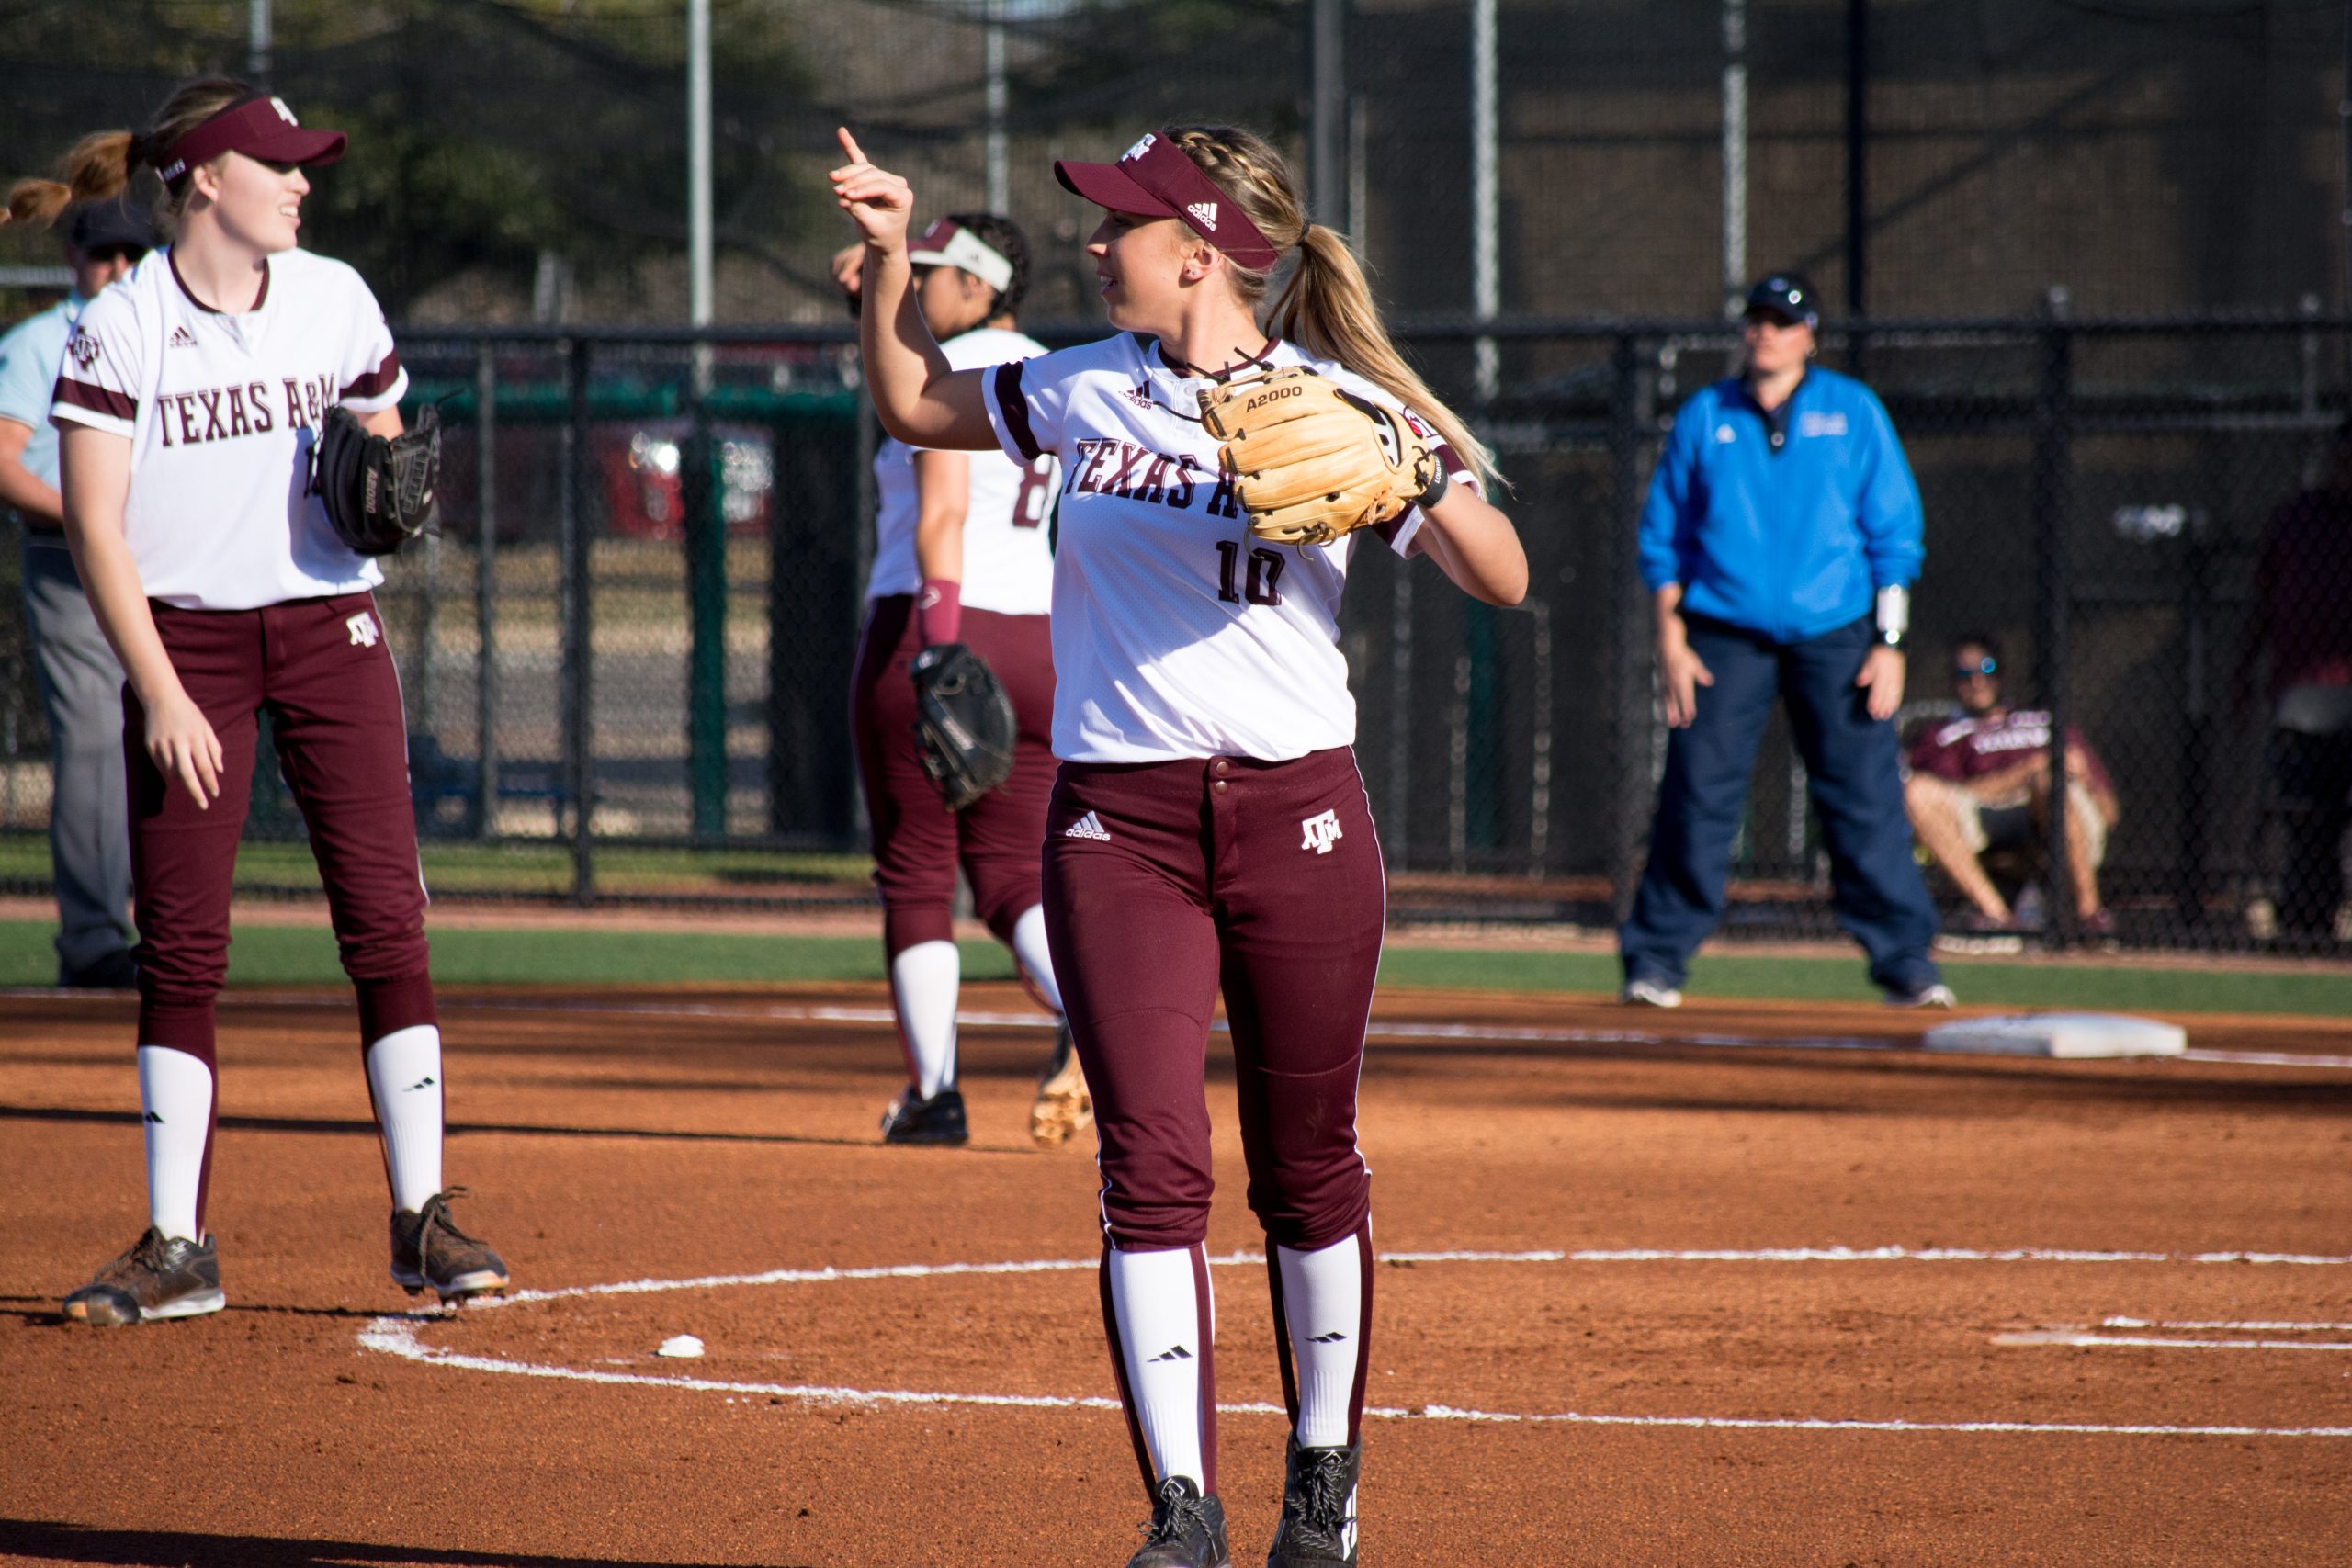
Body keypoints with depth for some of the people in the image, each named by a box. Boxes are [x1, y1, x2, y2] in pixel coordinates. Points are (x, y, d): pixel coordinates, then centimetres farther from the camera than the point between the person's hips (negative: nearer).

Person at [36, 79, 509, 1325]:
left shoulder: (334, 300, 5)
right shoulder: (120, 328, -6)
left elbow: (383, 432, 19)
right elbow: (94, 527, -8)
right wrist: (160, 692, -15)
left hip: (328, 626, 2)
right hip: (184, 641, -2)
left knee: (385, 919, -6)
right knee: (178, 942, -2)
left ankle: (420, 1218, -1)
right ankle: (177, 1245, 4)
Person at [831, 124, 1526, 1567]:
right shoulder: (1087, 388, 9)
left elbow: (1504, 582, -8)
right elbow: (915, 403, 25)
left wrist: (1418, 488, -26)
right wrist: (892, 257, 13)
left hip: (1297, 811, -2)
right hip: (1120, 822, 2)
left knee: (1309, 1167, 7)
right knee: (1153, 1163, -7)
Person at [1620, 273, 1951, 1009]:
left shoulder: (1852, 412, 6)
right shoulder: (1704, 418, 8)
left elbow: (1894, 531, 5)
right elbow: (1663, 539, 10)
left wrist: (1889, 643, -3)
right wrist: (1671, 641, 0)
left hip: (1833, 636, 0)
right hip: (1726, 636, 0)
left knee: (1866, 800, -4)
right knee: (1696, 800, -5)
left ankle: (1906, 961, 2)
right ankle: (1655, 961, 3)